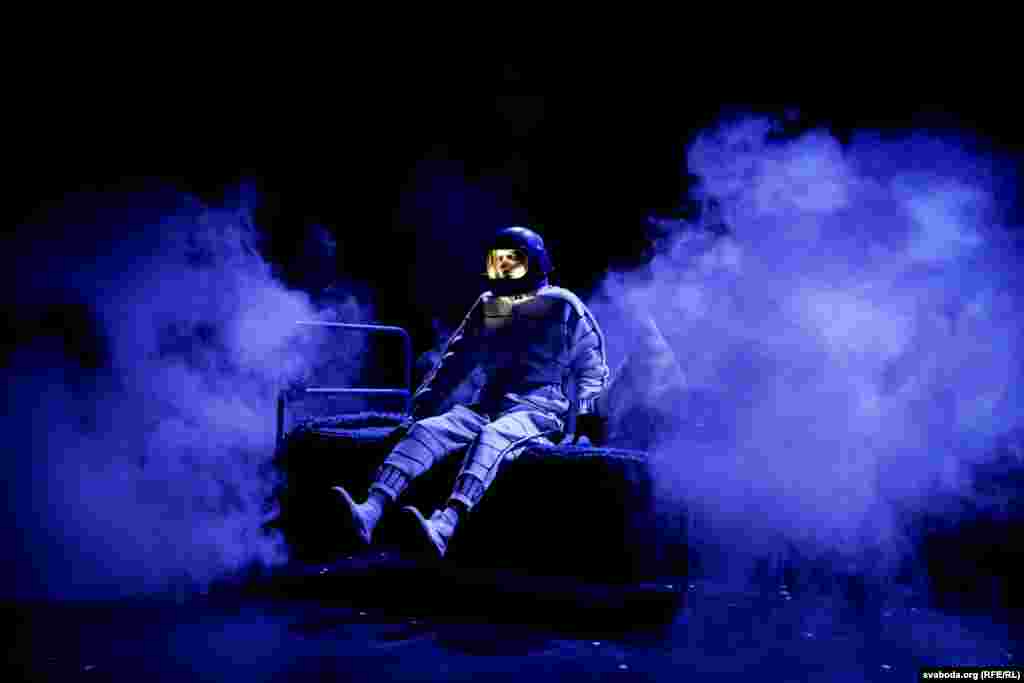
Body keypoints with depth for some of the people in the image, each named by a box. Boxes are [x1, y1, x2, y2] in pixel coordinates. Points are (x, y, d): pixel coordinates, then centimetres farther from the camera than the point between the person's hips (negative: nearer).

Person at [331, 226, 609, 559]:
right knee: (425, 430, -23)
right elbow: (456, 359, 21)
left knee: (491, 438, -39)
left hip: (539, 410, -5)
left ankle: (443, 528, -62)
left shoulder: (563, 307, 3)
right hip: (488, 406, 5)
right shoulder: (488, 306, 16)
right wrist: (424, 403, 15)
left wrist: (587, 418, -1)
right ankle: (369, 513, -43)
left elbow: (592, 368, 8)